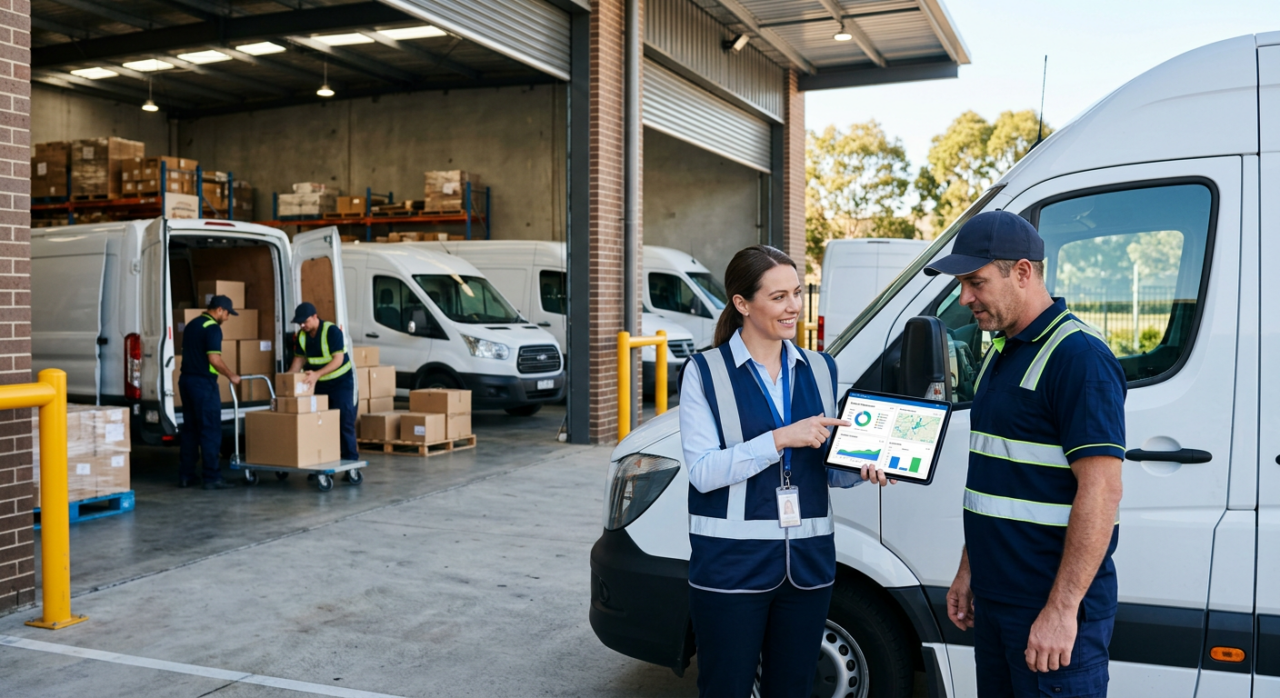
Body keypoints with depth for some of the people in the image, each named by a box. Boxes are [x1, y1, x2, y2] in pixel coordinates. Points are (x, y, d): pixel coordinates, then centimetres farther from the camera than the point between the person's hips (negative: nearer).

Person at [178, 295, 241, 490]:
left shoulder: (191, 325, 15)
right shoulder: (212, 328, -13)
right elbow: (214, 359, -20)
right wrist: (231, 376, -8)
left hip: (186, 379, 9)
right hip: (203, 383, -9)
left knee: (190, 430, 13)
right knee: (210, 431, -5)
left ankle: (186, 475, 15)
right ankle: (212, 477, -4)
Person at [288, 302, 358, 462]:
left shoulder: (332, 331, -22)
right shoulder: (301, 336, -3)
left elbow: (338, 359, -26)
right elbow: (299, 359, 5)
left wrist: (317, 374, -38)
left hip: (341, 381, -6)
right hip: (319, 383, 6)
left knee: (344, 419, -7)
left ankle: (351, 457, 0)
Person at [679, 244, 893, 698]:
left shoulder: (820, 369, 8)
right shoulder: (707, 372, -6)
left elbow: (826, 466, 14)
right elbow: (702, 471, -14)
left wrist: (858, 469, -8)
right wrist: (781, 439, -22)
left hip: (807, 565, 4)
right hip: (733, 566, -4)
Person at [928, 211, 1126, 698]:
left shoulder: (1079, 357, -16)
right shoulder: (1000, 354, 13)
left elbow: (1101, 492, -21)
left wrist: (1061, 610, -23)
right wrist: (968, 571, 18)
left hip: (1052, 608, -9)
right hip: (994, 601, 9)